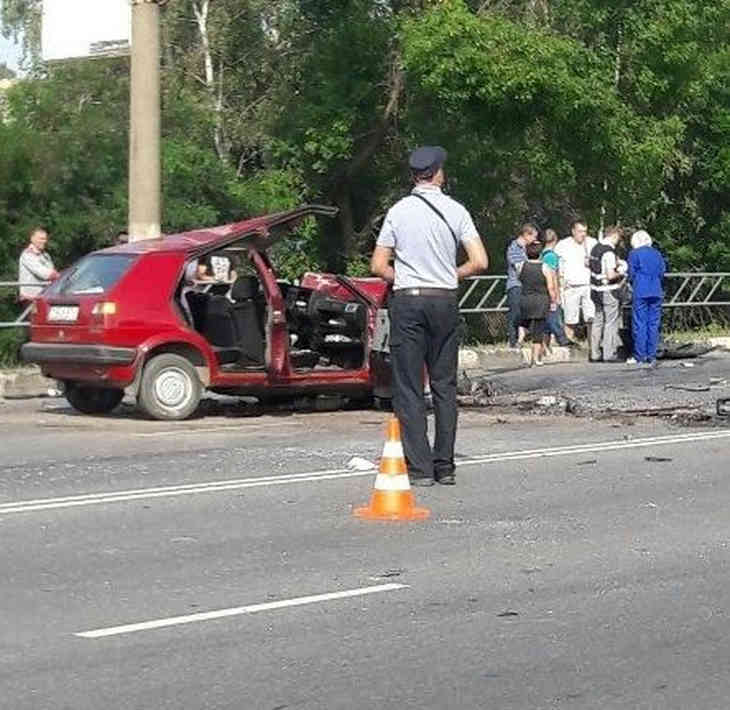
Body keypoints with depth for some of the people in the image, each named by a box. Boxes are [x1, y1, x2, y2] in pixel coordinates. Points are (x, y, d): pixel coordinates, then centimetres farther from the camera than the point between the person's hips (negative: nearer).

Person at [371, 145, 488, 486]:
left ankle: (419, 468, -4)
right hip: (445, 301, 1)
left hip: (407, 303, -1)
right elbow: (479, 262, -4)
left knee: (409, 387, 1)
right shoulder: (456, 211, 0)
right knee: (444, 385, 9)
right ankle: (444, 466, 9)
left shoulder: (398, 212, -1)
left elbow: (378, 265, 0)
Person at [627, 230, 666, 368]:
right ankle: (652, 356, 5)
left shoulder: (634, 254, -2)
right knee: (654, 324, 6)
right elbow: (662, 272, 11)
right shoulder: (657, 254, 11)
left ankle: (640, 357, 0)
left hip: (640, 293, -4)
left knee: (639, 324, 0)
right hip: (656, 293, 4)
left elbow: (632, 274, -1)